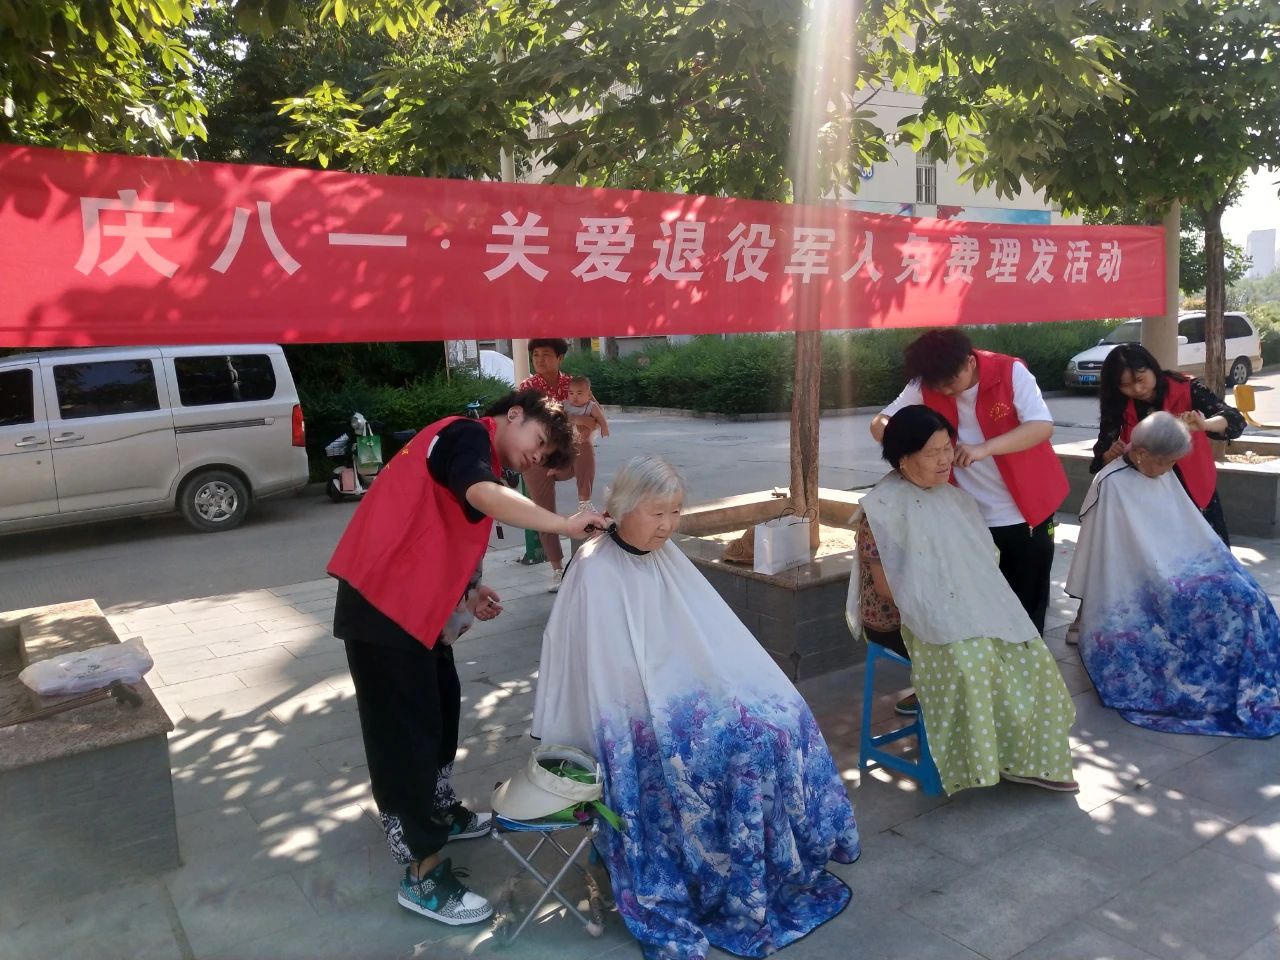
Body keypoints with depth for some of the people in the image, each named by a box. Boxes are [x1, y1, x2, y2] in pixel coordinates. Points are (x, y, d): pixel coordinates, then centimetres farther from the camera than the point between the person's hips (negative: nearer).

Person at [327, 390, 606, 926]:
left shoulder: (470, 453, 20)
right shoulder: (467, 435, -10)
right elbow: (485, 496, -31)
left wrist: (467, 593, 9)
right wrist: (565, 525, -28)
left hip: (411, 604, 10)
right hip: (383, 605, -10)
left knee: (441, 706, 21)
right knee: (405, 730, -4)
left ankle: (439, 813, 40)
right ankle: (424, 876, 6)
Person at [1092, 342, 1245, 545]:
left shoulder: (1187, 390, -13)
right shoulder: (1119, 407, -8)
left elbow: (1235, 420, -21)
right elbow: (1101, 457, -7)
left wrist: (1203, 425, -41)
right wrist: (1110, 455, -30)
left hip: (1194, 492, -1)